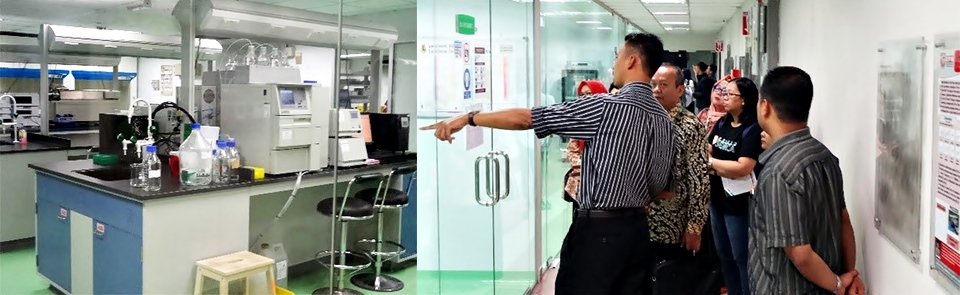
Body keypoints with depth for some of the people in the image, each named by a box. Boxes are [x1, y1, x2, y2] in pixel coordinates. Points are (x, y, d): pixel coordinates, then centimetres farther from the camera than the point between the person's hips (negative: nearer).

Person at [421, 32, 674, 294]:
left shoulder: (607, 107, -15)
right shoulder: (664, 118, 8)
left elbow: (525, 118, -13)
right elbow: (660, 184, 12)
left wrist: (468, 118, -6)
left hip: (600, 229, -8)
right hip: (638, 228, 8)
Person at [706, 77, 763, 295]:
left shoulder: (753, 129, -16)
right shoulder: (722, 123, 6)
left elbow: (742, 168, -25)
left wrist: (711, 162, -14)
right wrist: (723, 168, -13)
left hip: (738, 203, -8)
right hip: (717, 199, 8)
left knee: (742, 258, 5)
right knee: (724, 255, 20)